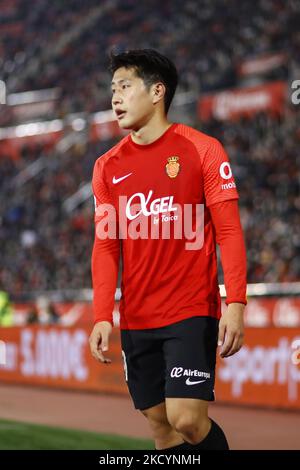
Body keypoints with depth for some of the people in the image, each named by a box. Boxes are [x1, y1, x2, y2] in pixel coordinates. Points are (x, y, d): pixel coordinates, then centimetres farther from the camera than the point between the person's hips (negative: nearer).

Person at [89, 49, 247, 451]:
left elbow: (229, 232, -6)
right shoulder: (108, 167, 9)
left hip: (192, 312, -4)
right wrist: (102, 317, -3)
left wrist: (235, 305, -15)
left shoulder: (202, 149, -3)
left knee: (187, 419, -16)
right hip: (136, 320, 5)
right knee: (161, 426, 6)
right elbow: (105, 246, 8)